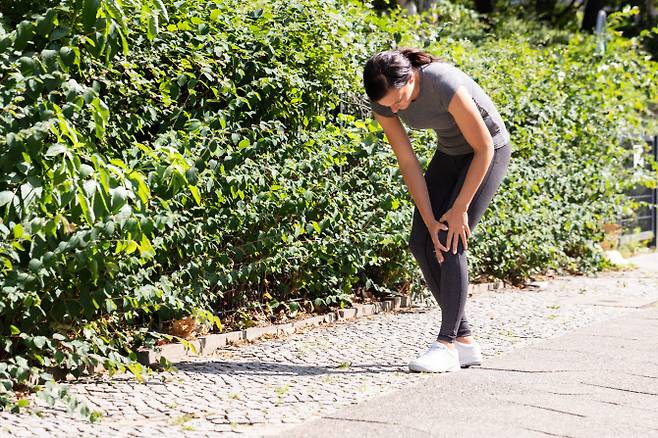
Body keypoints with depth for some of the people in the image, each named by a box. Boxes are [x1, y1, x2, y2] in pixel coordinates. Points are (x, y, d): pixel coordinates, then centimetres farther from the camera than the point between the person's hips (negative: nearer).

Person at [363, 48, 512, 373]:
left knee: (449, 245, -18)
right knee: (421, 244, -3)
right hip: (450, 152, 7)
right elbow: (408, 164, -11)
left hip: (490, 150, -6)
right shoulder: (384, 101, -18)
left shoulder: (445, 86, -36)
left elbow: (484, 148, -26)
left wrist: (460, 208, -22)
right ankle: (464, 340, 5)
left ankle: (446, 345, -14)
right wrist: (429, 220, -15)